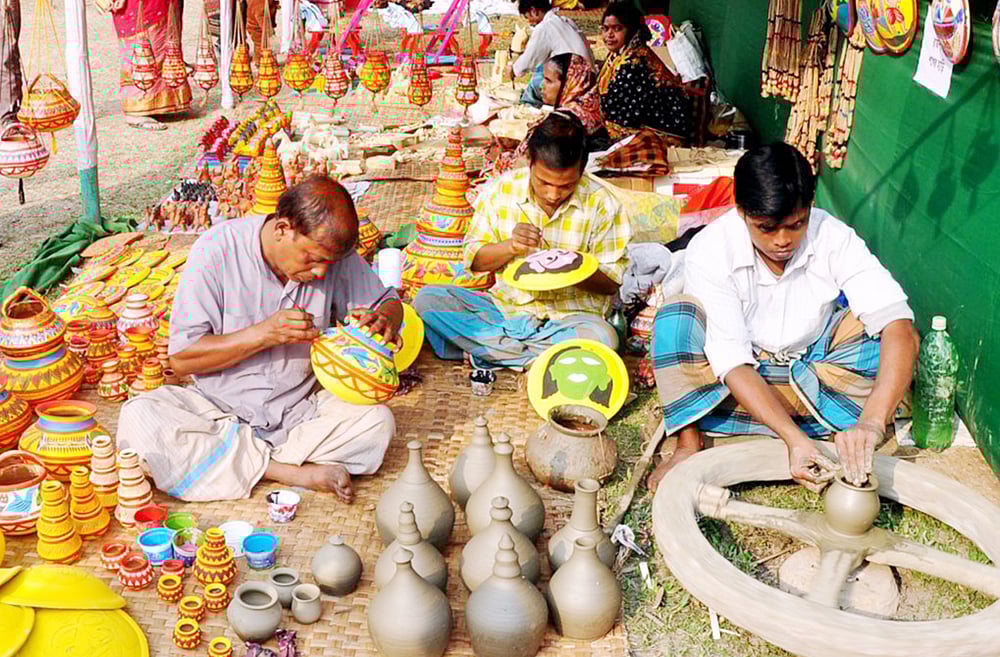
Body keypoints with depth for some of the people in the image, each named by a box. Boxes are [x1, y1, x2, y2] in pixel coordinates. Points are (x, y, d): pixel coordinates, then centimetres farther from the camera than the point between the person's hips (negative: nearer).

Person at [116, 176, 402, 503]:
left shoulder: (335, 255, -7)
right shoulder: (217, 250, -15)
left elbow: (390, 303, 7)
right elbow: (181, 359, -14)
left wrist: (382, 321, -18)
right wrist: (265, 334, -25)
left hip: (299, 412, 2)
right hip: (217, 411, -2)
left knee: (377, 421, -23)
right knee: (138, 418, -29)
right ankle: (292, 472, -25)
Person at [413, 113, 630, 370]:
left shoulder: (601, 204, -7)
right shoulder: (501, 189, -2)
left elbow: (611, 282, -3)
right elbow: (473, 258, 3)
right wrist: (510, 247, -17)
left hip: (569, 317, -2)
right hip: (505, 308, 2)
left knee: (601, 338, -37)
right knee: (427, 299, -18)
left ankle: (490, 349, -19)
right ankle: (537, 356, -22)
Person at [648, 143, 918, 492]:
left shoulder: (834, 238, -23)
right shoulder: (709, 250, -26)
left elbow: (900, 326, -34)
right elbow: (732, 363, -31)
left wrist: (872, 422, -50)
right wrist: (795, 438, -45)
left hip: (810, 366, 2)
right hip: (743, 381, -1)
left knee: (875, 325, -27)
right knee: (676, 317, -30)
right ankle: (689, 444, -27)